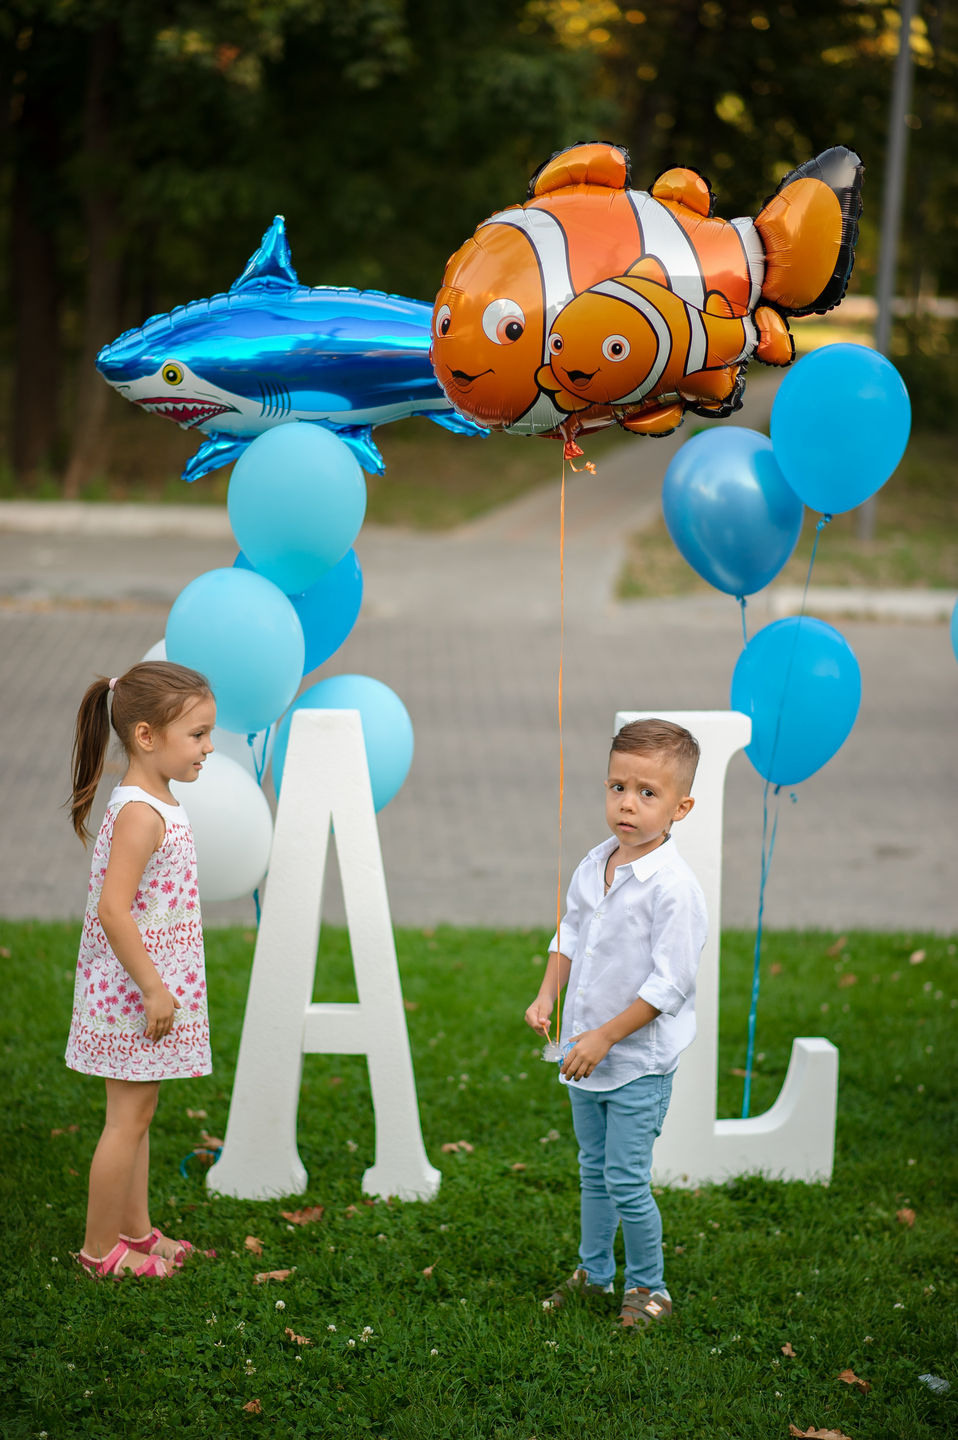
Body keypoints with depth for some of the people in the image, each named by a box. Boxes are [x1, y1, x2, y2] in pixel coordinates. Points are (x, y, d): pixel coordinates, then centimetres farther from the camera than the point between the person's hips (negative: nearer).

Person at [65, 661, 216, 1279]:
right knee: (129, 1117, 1)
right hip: (133, 991, -10)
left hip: (147, 987, 10)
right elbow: (112, 911, -27)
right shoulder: (139, 814, -22)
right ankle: (100, 1249, 11)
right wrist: (154, 989, -23)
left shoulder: (158, 805, 8)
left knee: (138, 1113, 18)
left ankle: (135, 1229, 29)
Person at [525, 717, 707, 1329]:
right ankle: (594, 1271, 36)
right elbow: (569, 935, 17)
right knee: (593, 1171, 20)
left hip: (639, 1059, -7)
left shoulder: (673, 886, -22)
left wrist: (604, 1037, -19)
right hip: (586, 1050, 7)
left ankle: (648, 1288, 15)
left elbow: (669, 984, -21)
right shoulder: (595, 866, 2)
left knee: (627, 1182, -3)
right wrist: (548, 996, 4)